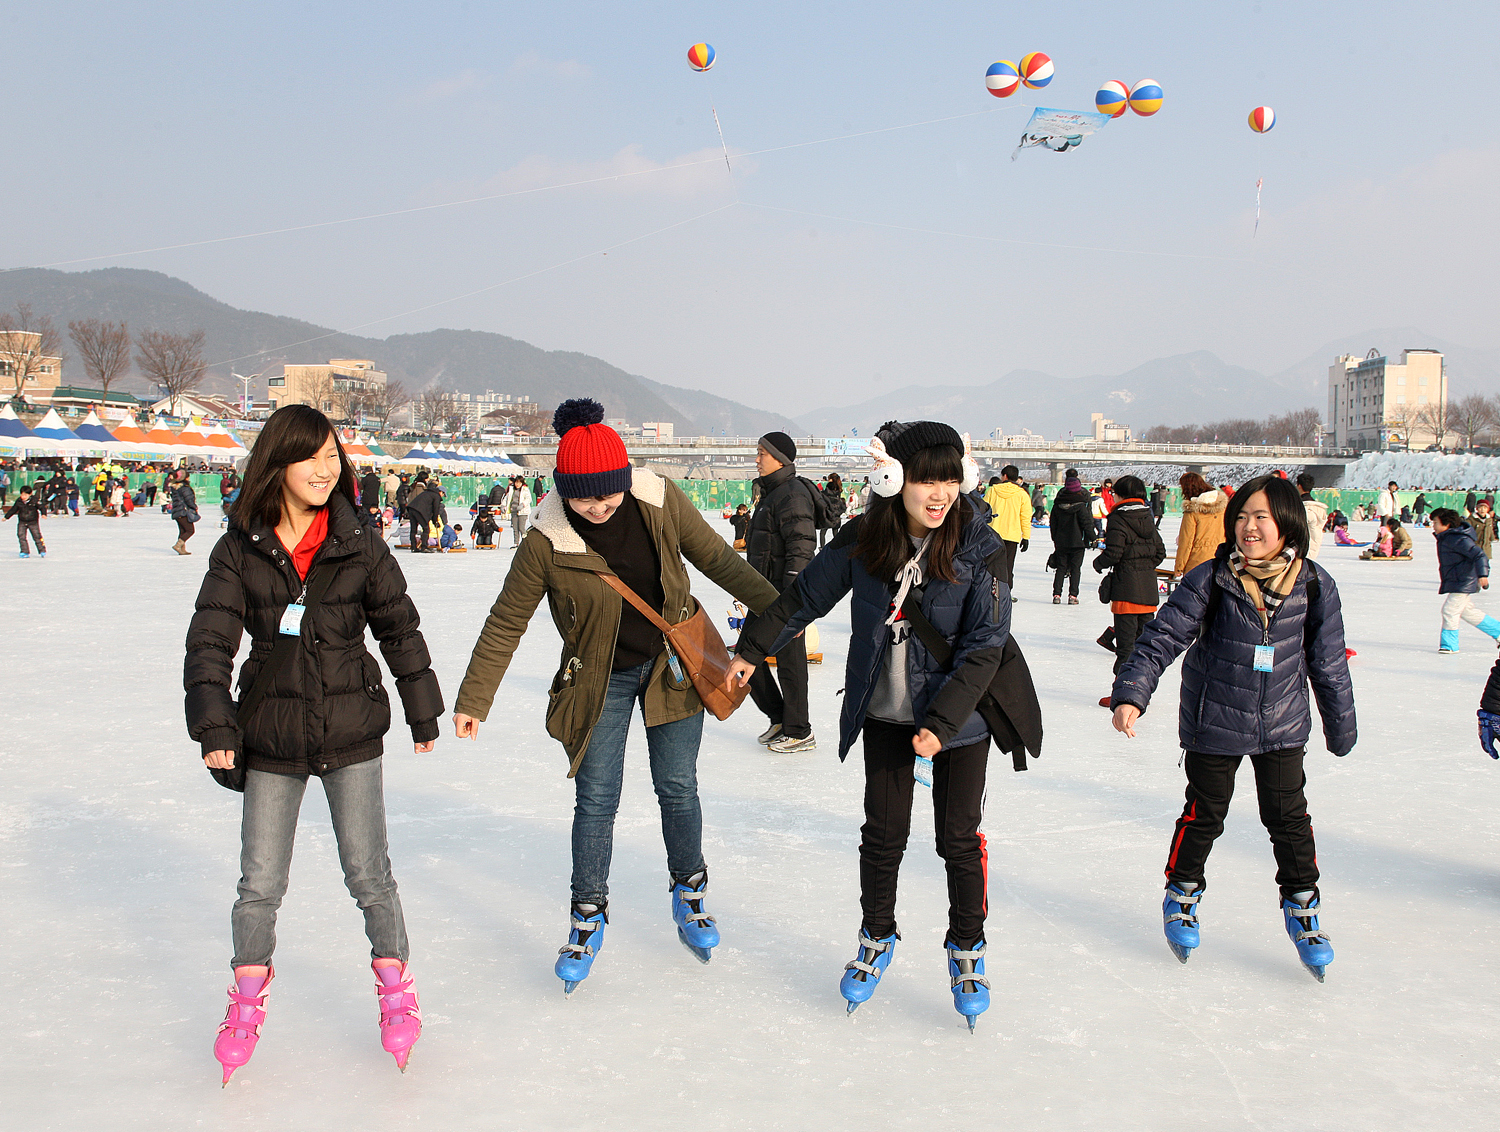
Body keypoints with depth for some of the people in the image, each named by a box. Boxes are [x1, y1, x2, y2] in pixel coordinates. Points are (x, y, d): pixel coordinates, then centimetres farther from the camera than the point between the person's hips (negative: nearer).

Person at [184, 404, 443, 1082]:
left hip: (352, 734, -1)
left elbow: (400, 630, 6)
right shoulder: (240, 550, -2)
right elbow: (209, 642, -5)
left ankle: (395, 987, 25)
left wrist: (423, 714, 10)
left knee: (367, 874, 4)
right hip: (271, 739, 1)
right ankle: (248, 999, 29)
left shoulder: (360, 547, -2)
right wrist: (214, 727, -14)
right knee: (259, 882, 7)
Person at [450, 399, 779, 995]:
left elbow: (717, 558, 0)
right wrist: (472, 701, -8)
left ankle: (689, 893, 31)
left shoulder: (659, 502, -14)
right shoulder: (547, 541, -19)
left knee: (678, 788, 9)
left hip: (671, 664, 2)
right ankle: (589, 917, 20)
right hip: (599, 679, -1)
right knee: (595, 801, 1)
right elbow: (506, 623, -10)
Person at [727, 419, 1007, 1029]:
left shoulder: (978, 548, -16)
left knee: (959, 839, 5)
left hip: (959, 720, -2)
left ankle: (967, 949, 27)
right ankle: (877, 938, 33)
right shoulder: (863, 541, -10)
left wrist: (941, 722, -20)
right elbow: (805, 596, 6)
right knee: (882, 834, 9)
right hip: (885, 716, 2)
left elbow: (983, 648, -15)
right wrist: (752, 650, 9)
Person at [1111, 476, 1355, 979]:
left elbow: (1328, 662, 3)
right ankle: (1182, 892, 33)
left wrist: (1340, 727, 11)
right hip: (1214, 723, -1)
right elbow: (1163, 636, -15)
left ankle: (1302, 908, 27)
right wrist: (1131, 694, -26)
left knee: (1288, 816, 7)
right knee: (1204, 814, 10)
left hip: (1282, 726, 2)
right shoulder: (1211, 580, -14)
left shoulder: (1314, 586, -6)